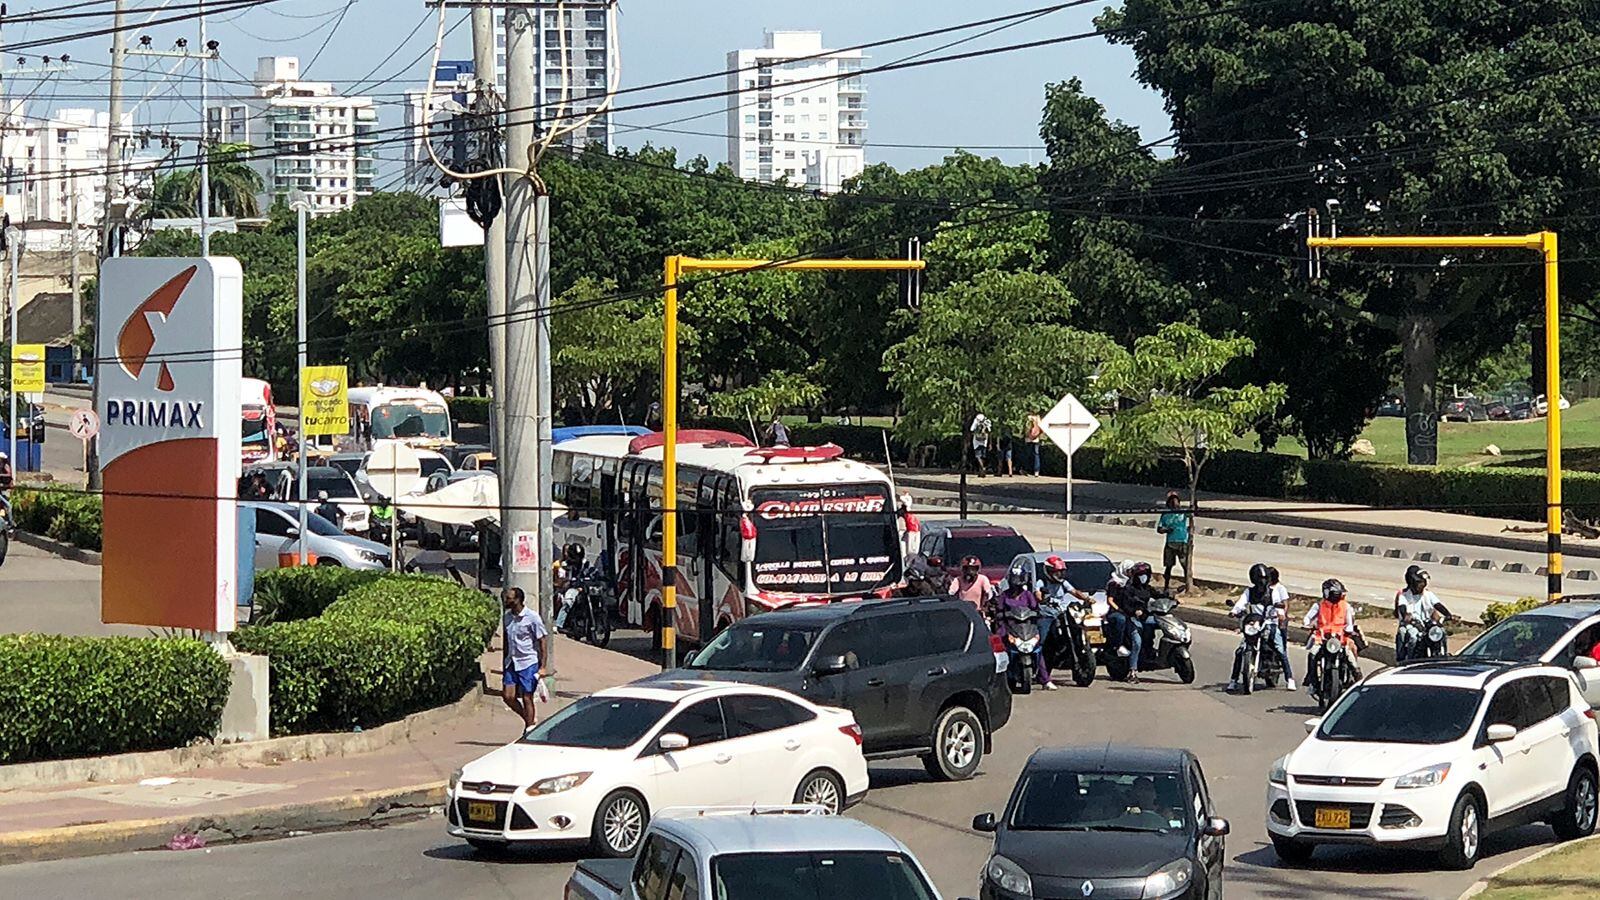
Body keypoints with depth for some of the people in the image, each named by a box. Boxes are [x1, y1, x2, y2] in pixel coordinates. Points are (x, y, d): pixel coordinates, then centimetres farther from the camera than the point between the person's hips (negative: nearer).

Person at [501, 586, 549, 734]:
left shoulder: (532, 617, -10)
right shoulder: (506, 617, 7)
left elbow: (541, 642, -7)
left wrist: (542, 667, -10)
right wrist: (505, 663, 19)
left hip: (528, 662, -6)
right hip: (512, 663, 6)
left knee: (527, 698, -2)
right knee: (508, 696, -1)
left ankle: (529, 729, 8)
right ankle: (531, 719, 19)